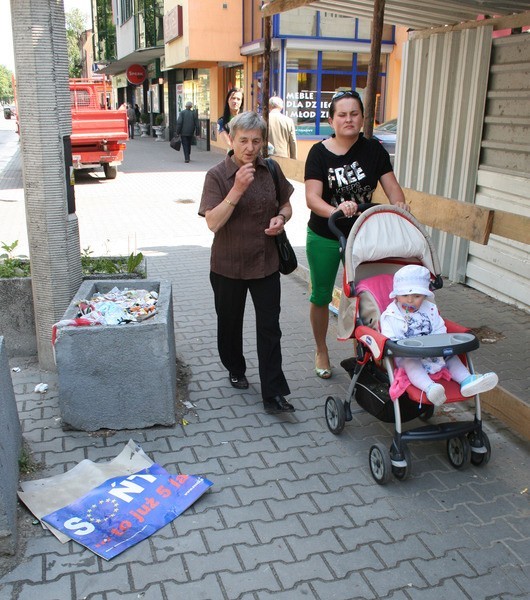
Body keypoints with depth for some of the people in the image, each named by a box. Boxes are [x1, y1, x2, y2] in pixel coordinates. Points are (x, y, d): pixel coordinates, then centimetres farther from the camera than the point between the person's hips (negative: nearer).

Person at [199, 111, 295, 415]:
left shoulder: (271, 170, -1)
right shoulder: (217, 176, -12)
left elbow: (286, 205, 13)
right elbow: (213, 222, -20)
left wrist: (281, 218, -10)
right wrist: (238, 189, -29)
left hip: (266, 262, 2)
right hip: (228, 264, -2)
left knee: (270, 327, 0)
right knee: (230, 322, 17)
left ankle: (273, 394, 6)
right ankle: (236, 369, 43)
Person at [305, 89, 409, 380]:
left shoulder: (373, 149, -2)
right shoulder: (320, 152, -11)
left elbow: (392, 186, -5)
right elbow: (312, 197, -21)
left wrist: (399, 206, -26)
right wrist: (335, 210, -41)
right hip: (323, 238, -2)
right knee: (321, 296, 11)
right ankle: (321, 350, 33)